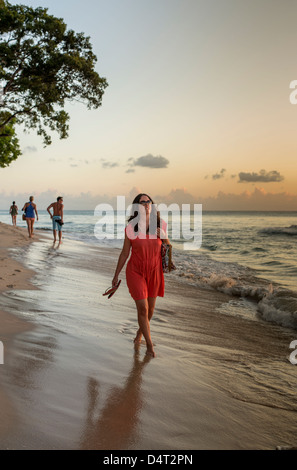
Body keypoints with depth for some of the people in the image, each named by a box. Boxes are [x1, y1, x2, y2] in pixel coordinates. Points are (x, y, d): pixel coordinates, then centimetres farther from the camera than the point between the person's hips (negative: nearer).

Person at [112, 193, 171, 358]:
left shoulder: (160, 225, -4)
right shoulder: (131, 227, -9)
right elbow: (124, 253, 0)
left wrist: (164, 236, -13)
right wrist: (116, 275, 4)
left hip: (154, 271, 3)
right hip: (136, 271, -3)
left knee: (150, 308, 15)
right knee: (142, 308, -8)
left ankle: (140, 331, 45)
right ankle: (149, 345, 7)